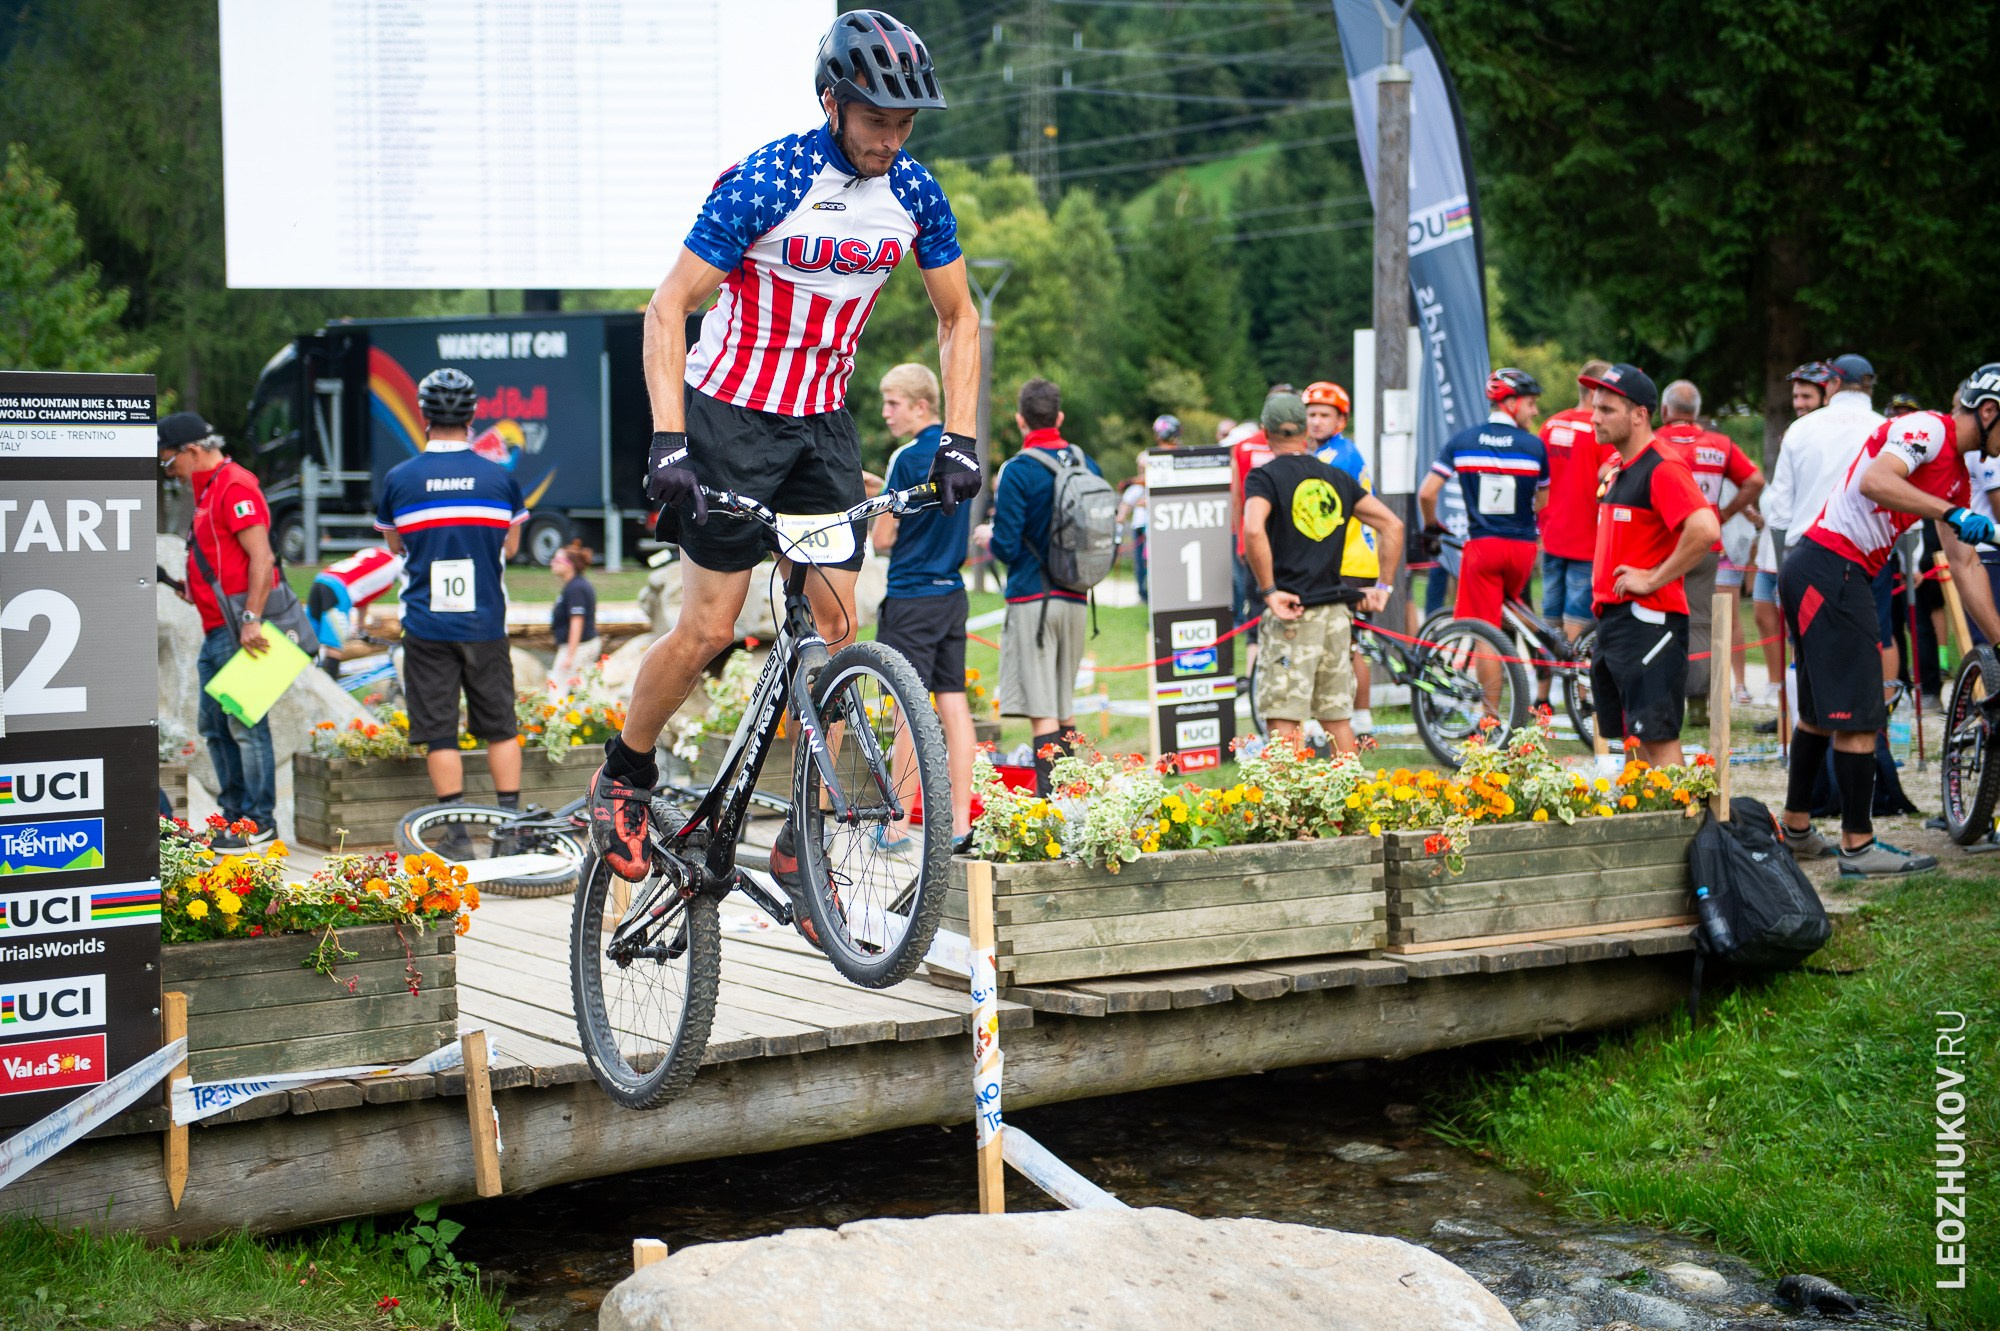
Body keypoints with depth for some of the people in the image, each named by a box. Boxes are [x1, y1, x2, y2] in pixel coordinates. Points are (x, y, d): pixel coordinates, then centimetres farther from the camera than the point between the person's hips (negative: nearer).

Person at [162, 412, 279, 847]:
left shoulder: (235, 488, -13)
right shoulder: (209, 490, 19)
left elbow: (261, 557, -21)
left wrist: (251, 619, -25)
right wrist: (192, 589, 16)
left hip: (239, 630, -11)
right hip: (216, 631, 11)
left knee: (245, 725, -7)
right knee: (213, 724, 14)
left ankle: (258, 821, -3)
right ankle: (233, 810, 22)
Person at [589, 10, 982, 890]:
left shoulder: (915, 195, -4)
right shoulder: (765, 183, -20)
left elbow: (958, 321, 7)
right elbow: (669, 307, -18)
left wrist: (958, 438, -5)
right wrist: (667, 442, -28)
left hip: (823, 421, 5)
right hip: (731, 415, -5)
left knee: (837, 628, -3)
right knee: (709, 629, -6)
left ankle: (801, 845, 5)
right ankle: (623, 776, 19)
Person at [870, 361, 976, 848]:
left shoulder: (909, 457, -14)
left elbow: (883, 538, -12)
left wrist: (883, 528, 9)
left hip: (911, 595, -7)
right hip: (952, 592, 8)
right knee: (953, 702, 7)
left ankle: (898, 827, 0)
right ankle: (960, 822, 8)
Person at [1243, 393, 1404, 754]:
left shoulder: (1264, 477, -5)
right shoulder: (1337, 477, 13)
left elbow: (1253, 530, -24)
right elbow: (1392, 524, 11)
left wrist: (1269, 590, -17)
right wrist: (1383, 587, 13)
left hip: (1293, 613, -6)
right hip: (1337, 610, 6)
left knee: (1284, 722, -6)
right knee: (1338, 717, 13)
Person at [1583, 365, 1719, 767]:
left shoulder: (1662, 467, -14)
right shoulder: (1620, 469, 17)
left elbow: (1705, 529, -28)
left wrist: (1654, 579, -21)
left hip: (1647, 620, -10)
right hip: (1614, 616, 10)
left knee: (1658, 740, -11)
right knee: (1634, 739, 12)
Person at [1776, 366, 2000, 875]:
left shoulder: (1957, 475, 17)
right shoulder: (1926, 428, -11)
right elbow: (1875, 481, -29)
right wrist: (1952, 513, -30)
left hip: (1835, 577, 10)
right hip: (1829, 570, -10)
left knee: (1822, 710, 18)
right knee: (1858, 715, -7)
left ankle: (1796, 830, 28)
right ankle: (1858, 846, -3)